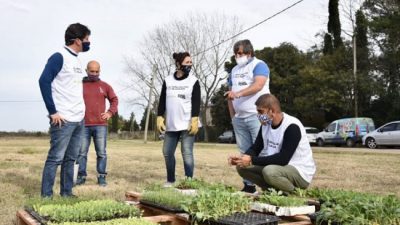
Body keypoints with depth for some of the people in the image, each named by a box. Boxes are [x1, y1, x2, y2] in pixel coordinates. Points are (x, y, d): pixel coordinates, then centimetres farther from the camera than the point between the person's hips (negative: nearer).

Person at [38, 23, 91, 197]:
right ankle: (46, 196, 1)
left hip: (79, 119, 8)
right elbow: (44, 81, -16)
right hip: (64, 119, -8)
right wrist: (53, 112, -17)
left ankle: (66, 193, 19)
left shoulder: (77, 60, 17)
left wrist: (81, 111, 14)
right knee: (56, 158, -6)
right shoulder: (59, 57, -8)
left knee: (71, 158, 11)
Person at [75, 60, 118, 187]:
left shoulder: (105, 86, 10)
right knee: (81, 153, 3)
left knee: (101, 153, 0)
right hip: (83, 125, 0)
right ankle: (81, 176, 11)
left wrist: (110, 112, 1)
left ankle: (101, 177, 8)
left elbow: (114, 100, 15)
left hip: (100, 125, 0)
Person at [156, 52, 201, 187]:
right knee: (167, 152, 8)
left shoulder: (193, 81, 1)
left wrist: (194, 121, -14)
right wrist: (160, 118, 2)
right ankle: (170, 180, 24)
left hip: (187, 124, -4)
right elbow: (162, 101, 10)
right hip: (171, 124, 4)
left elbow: (196, 103, -5)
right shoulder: (168, 80, 8)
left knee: (187, 153, -5)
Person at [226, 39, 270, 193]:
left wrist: (238, 93, -29)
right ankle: (248, 185, 11)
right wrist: (232, 115, 13)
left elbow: (258, 85, -18)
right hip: (239, 118, 7)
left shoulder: (259, 65, -1)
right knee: (245, 153, 7)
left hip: (256, 116, -7)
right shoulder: (234, 70, 21)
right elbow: (230, 94, 21)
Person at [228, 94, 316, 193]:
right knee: (242, 167, -4)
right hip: (279, 166, 8)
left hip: (300, 172, -8)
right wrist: (242, 158, -18)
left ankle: (295, 193, -9)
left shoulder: (292, 127, -24)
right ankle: (274, 189, 2)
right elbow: (255, 148, 4)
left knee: (269, 171, -36)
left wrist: (252, 160, -29)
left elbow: (283, 159, -30)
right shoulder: (266, 124, 0)